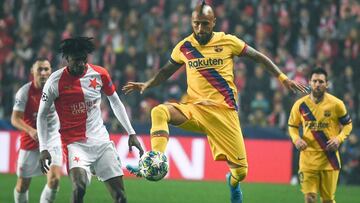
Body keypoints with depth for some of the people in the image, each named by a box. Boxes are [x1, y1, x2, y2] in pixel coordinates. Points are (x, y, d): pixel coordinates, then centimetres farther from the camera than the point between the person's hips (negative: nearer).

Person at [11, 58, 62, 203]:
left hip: (52, 138, 0)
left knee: (54, 180, -18)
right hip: (30, 141, 0)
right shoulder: (24, 92, -14)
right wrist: (31, 131, -36)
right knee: (23, 184, 6)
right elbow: (15, 119, -18)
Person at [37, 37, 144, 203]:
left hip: (102, 141, 4)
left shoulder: (100, 74, 2)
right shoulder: (55, 81, -8)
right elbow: (41, 116, 2)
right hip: (75, 144, -4)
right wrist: (43, 149, -5)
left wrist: (131, 133, 15)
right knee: (79, 187, -29)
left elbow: (115, 102, 17)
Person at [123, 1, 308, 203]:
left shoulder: (228, 42, 0)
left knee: (240, 170, -3)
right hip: (195, 109, 1)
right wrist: (146, 85, 7)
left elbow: (258, 57, 8)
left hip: (224, 111, -1)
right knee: (159, 112, -30)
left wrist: (283, 78, 4)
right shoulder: (184, 47, 6)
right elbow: (167, 71, 22)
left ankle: (233, 182, 37)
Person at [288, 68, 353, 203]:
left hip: (329, 158, -1)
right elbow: (292, 126, 12)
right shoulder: (300, 105, -1)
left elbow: (347, 124, 7)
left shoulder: (336, 104, -5)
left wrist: (339, 139, -11)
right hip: (308, 157, 1)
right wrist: (296, 139, -9)